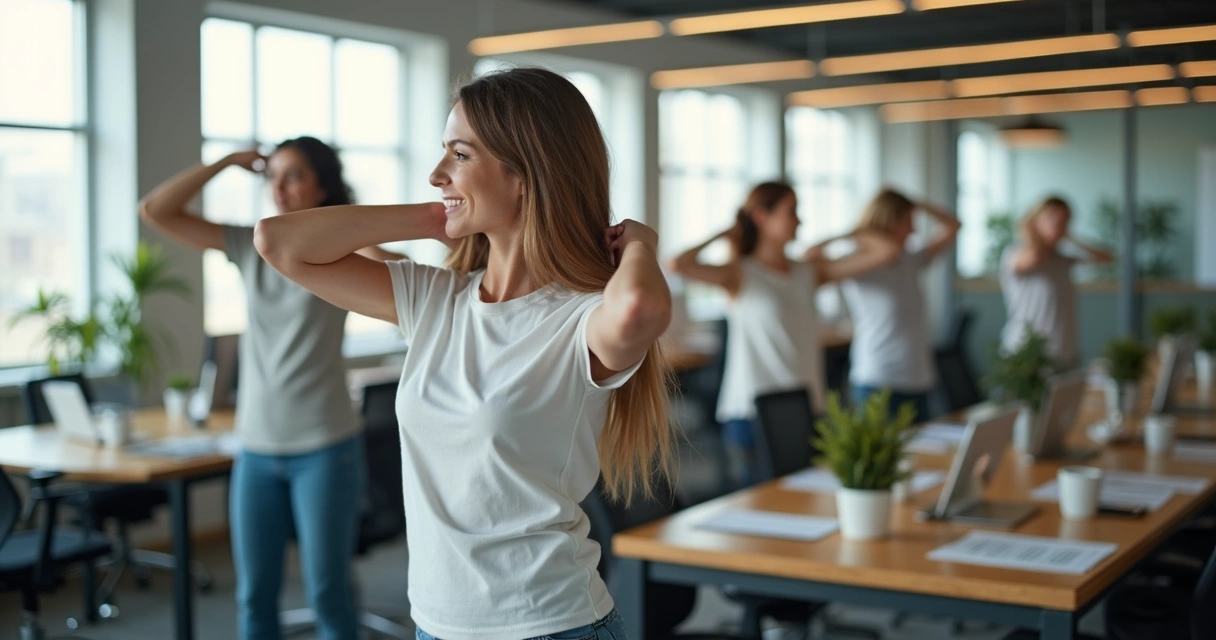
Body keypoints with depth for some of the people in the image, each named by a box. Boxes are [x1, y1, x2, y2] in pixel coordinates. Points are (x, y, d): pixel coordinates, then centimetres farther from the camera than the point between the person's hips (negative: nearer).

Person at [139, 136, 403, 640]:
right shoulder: (248, 245, 7)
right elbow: (155, 211, 3)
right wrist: (227, 163, 1)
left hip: (324, 446, -4)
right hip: (256, 445, 4)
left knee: (326, 592, 2)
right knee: (254, 594, 10)